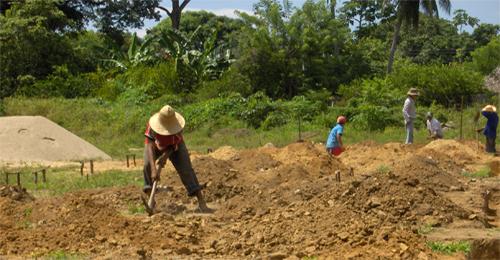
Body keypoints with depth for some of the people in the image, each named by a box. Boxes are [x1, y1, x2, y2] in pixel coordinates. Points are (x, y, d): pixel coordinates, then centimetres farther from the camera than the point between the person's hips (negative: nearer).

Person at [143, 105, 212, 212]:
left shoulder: (178, 124, -34)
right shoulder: (152, 126, -40)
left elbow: (176, 143, -20)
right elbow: (149, 147, -46)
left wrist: (165, 156, -35)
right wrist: (154, 170, -57)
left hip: (174, 146, 0)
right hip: (156, 145, 0)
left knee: (186, 169, -15)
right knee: (148, 165, -29)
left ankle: (202, 203, -18)